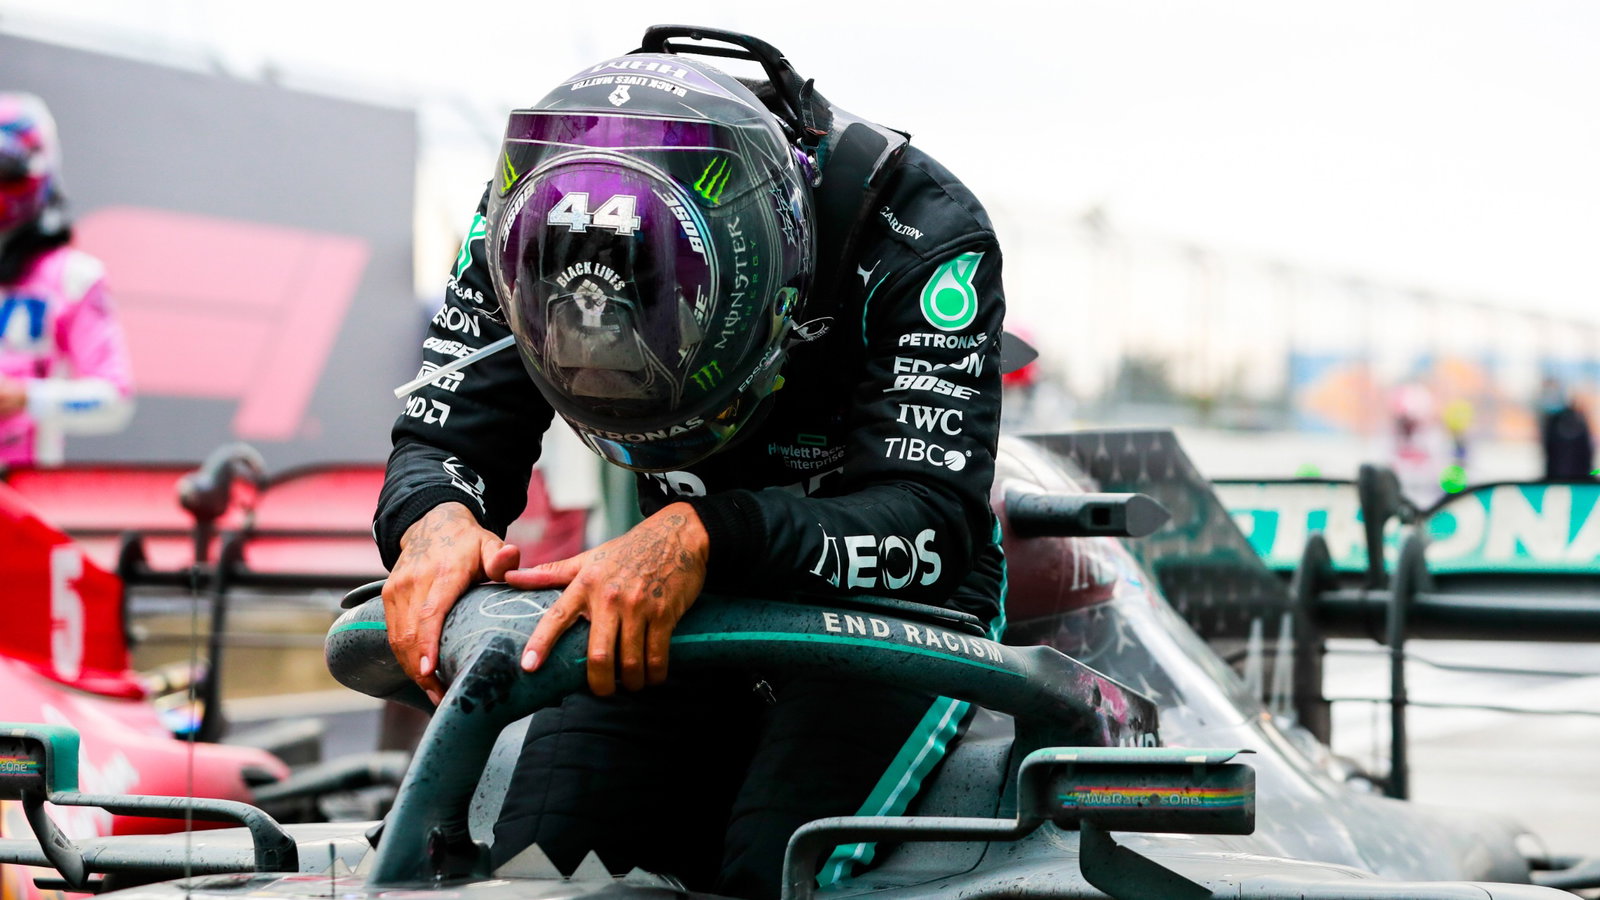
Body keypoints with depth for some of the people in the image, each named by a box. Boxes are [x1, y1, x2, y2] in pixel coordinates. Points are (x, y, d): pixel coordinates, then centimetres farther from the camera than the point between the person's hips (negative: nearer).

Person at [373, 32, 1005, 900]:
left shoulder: (919, 228, -30)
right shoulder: (532, 212, -18)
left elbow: (931, 522, -37)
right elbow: (440, 438, -14)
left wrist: (703, 536, -53)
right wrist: (436, 522, -40)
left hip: (890, 604, -4)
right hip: (691, 601, 4)